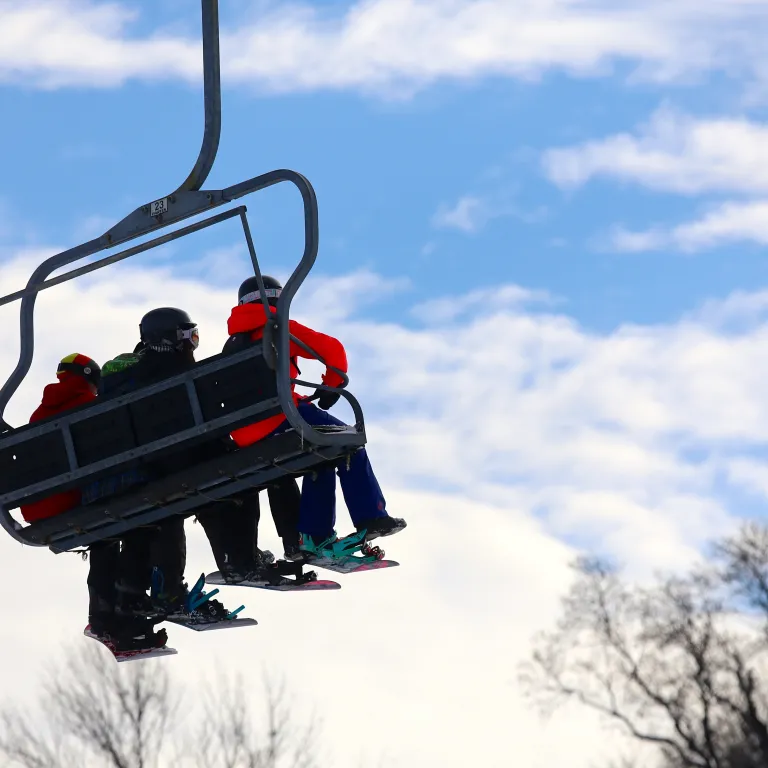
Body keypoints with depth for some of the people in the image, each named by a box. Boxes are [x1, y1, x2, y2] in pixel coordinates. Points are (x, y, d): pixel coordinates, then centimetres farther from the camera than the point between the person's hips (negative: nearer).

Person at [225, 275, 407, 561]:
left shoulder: (233, 345, 26)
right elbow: (330, 348, -2)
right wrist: (333, 384, 13)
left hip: (245, 438, 7)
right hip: (278, 418, -7)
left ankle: (312, 537, 22)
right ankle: (371, 518, 0)